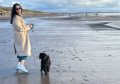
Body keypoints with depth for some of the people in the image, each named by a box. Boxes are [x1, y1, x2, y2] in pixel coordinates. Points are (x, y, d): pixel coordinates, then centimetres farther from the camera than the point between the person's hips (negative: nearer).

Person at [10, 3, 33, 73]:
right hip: (21, 37, -10)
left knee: (21, 51, 15)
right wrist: (29, 27, -11)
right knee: (25, 51, -9)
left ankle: (19, 64, 24)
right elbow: (20, 28, -23)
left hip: (22, 37, 10)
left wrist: (28, 26, 6)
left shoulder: (19, 17, 13)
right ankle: (21, 65, -11)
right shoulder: (16, 18, -18)